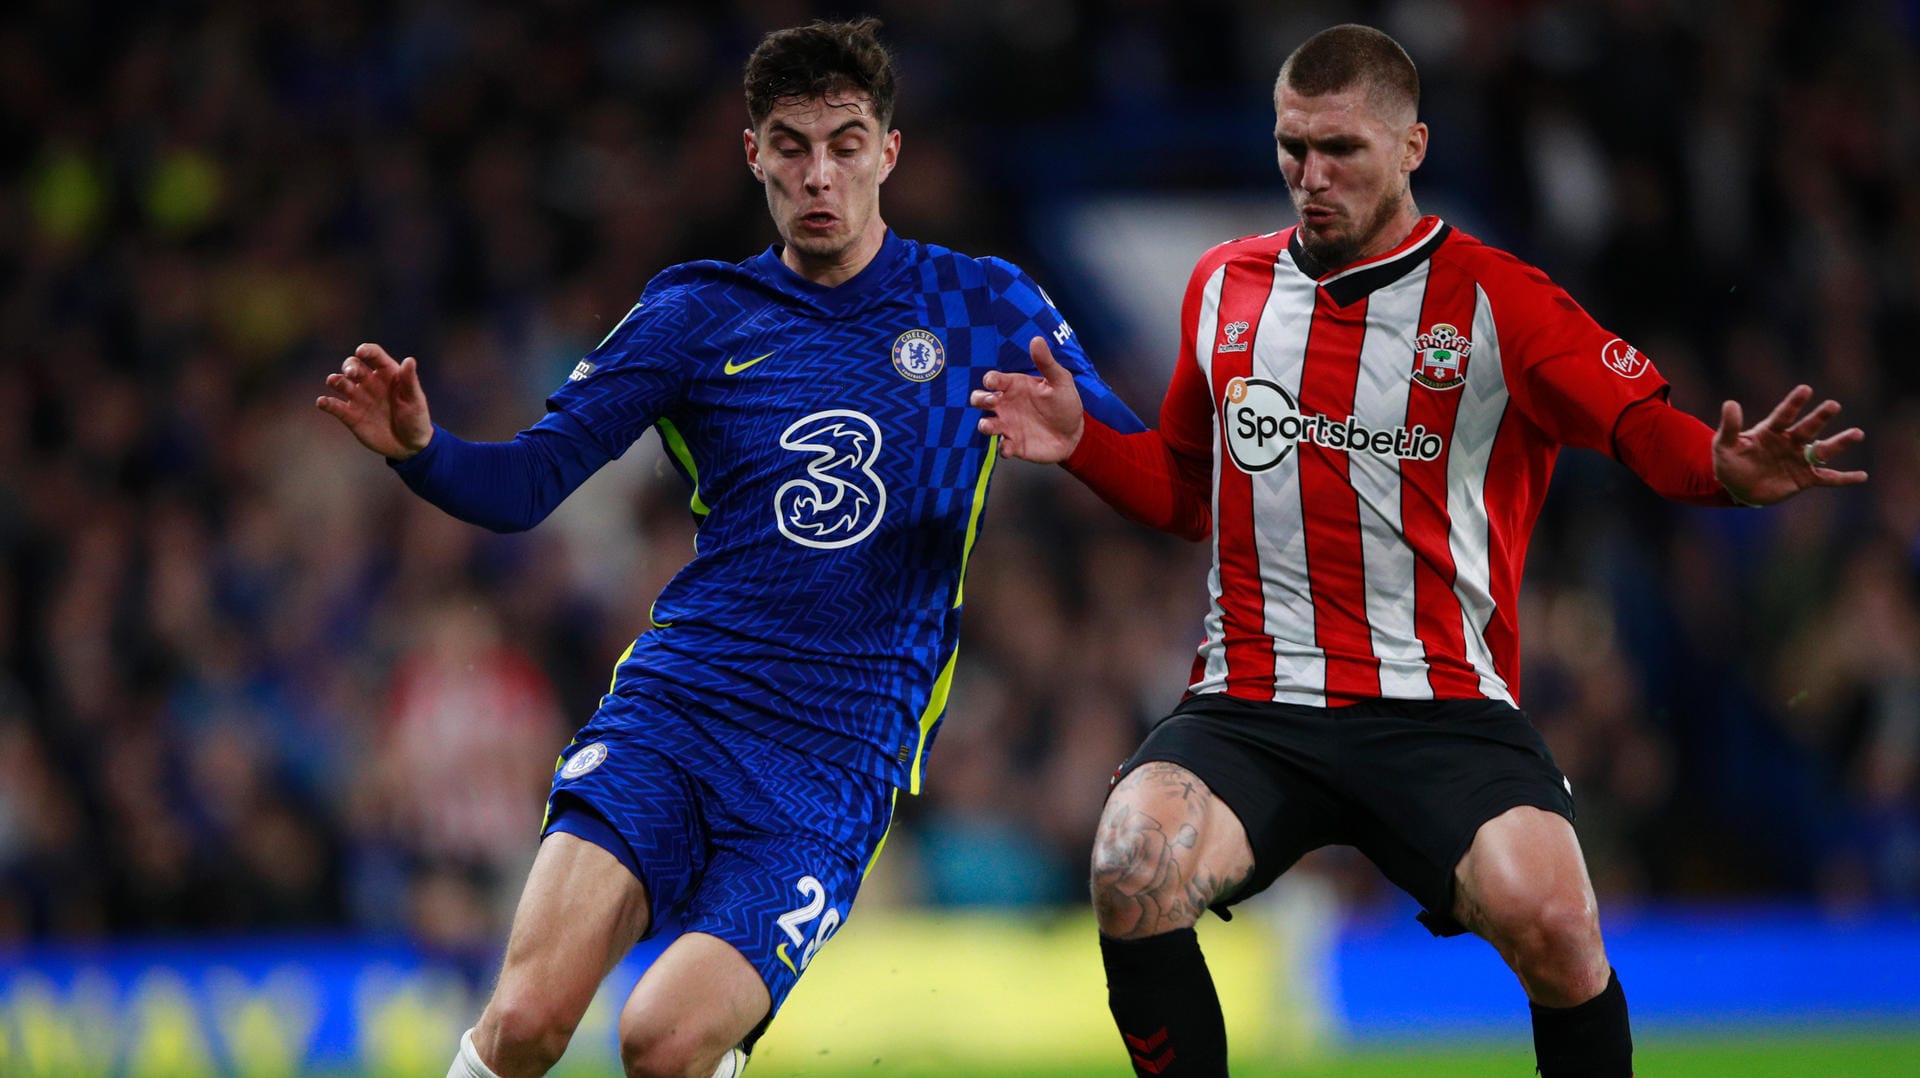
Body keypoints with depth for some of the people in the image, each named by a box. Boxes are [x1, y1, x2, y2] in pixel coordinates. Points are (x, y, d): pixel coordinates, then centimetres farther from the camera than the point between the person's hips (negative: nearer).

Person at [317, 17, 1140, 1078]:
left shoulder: (988, 309, 8)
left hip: (838, 755, -1)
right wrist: (418, 450, -14)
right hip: (668, 709, 1)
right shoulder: (696, 312, 10)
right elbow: (524, 484, 7)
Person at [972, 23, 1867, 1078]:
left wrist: (1726, 468, -25)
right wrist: (1081, 442, 10)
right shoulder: (1225, 286, 14)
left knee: (1549, 920, -29)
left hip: (1443, 707, -3)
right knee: (1132, 870, -28)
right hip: (1248, 708, 3)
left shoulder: (1496, 300, 2)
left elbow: (1651, 431, -4)